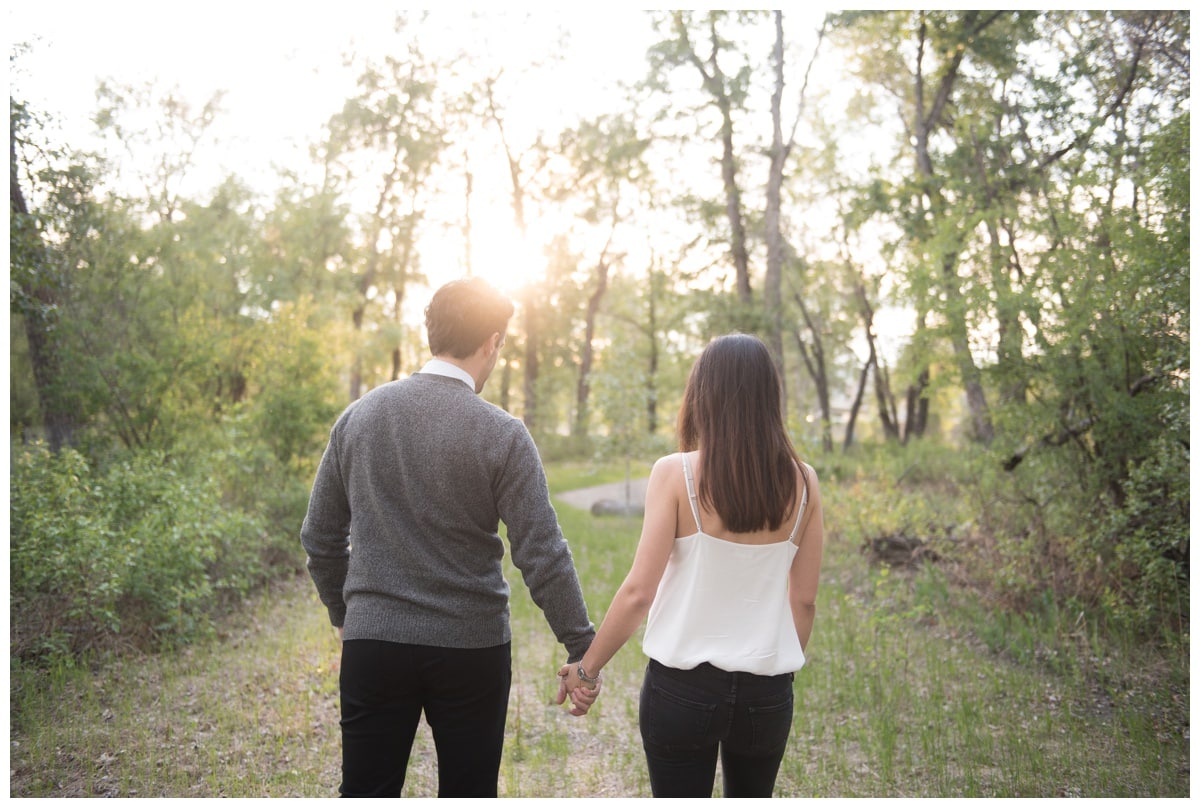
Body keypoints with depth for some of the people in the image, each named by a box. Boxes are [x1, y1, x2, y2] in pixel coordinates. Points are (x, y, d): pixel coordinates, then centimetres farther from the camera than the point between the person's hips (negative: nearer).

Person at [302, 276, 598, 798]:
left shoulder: (358, 416, 2)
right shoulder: (502, 435, -10)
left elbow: (320, 537, 9)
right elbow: (542, 555, -12)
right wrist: (583, 649, -4)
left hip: (372, 643, 3)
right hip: (471, 650, -2)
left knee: (364, 796, 11)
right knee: (468, 796, 13)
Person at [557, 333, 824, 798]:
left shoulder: (676, 474, -12)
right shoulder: (800, 482, -3)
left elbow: (638, 591, -12)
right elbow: (804, 600, 3)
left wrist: (587, 667, 0)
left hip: (684, 686, -3)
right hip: (767, 691, 3)